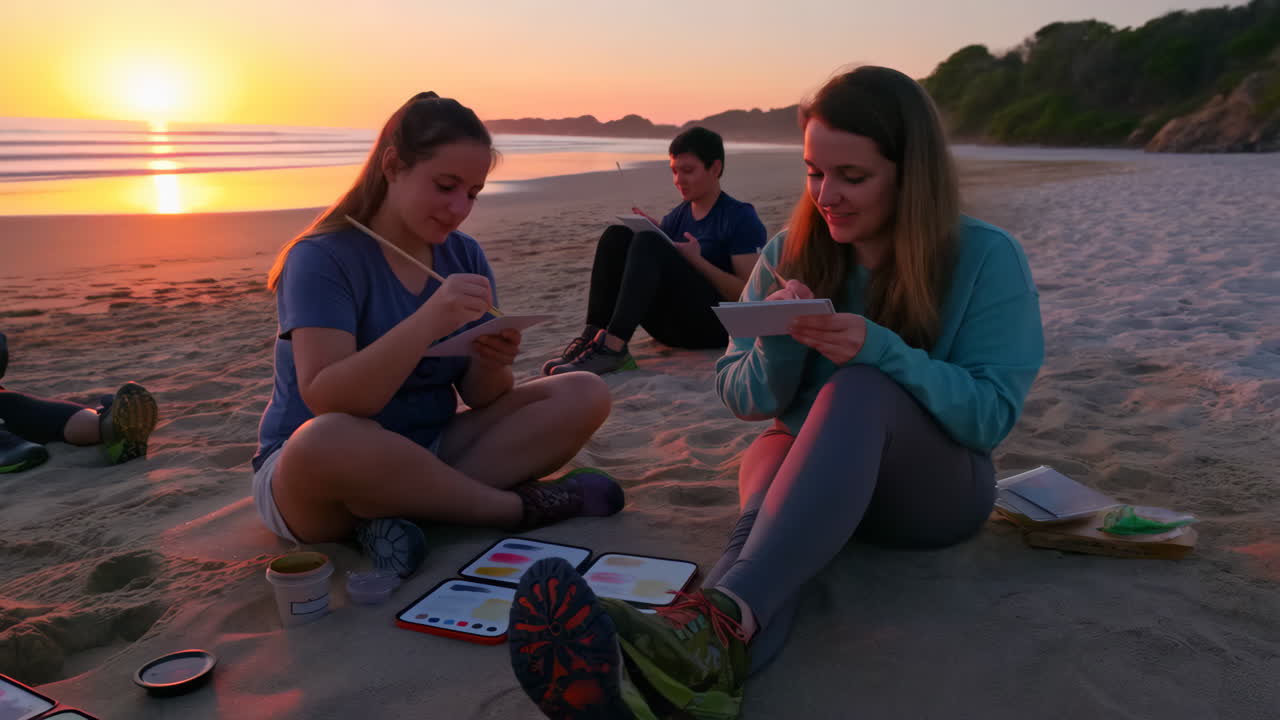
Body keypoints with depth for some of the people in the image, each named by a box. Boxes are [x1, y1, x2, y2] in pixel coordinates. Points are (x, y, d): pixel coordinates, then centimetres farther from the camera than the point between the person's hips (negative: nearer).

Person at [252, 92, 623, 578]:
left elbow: (479, 397, 1)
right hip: (307, 469, -5)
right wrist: (428, 322, -38)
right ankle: (523, 506, -20)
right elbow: (326, 403, -26)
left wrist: (492, 367, -23)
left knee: (584, 395, -9)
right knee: (322, 440, -41)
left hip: (428, 455, 5)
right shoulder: (322, 257, -14)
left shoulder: (464, 256, 2)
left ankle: (402, 511, -21)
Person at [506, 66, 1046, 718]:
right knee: (770, 502, -35)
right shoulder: (789, 254, 1)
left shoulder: (986, 258, -6)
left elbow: (993, 416, -11)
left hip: (933, 490, -2)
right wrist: (779, 343, -19)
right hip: (806, 462, 3)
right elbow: (743, 399, 3)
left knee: (860, 388, -35)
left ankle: (719, 618, -56)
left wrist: (881, 351, -27)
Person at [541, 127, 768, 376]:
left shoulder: (741, 217, -1)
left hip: (715, 325, -6)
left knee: (648, 243, -25)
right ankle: (593, 336, -25)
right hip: (671, 327, 6)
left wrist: (697, 260, -17)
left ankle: (612, 346, -36)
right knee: (616, 235, -9)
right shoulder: (675, 217, 17)